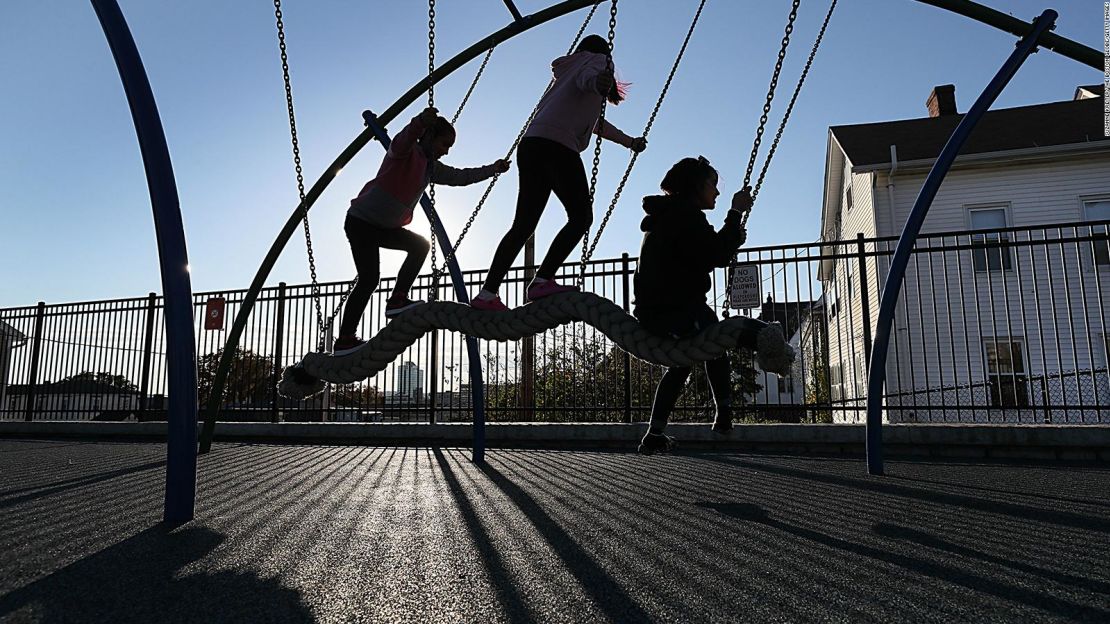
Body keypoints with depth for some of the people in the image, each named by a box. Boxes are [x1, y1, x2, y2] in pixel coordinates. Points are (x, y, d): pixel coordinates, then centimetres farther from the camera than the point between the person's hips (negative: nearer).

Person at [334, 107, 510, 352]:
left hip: (384, 226, 9)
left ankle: (397, 300, 1)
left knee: (420, 245, 3)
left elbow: (460, 177, 17)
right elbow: (405, 138, -34)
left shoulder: (431, 167, 14)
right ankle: (344, 339, -12)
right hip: (361, 221, -9)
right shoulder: (405, 150, -11)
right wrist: (420, 122, -54)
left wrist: (493, 169, 11)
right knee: (369, 278, -15)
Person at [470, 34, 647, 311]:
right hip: (556, 146, -8)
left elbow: (593, 121, 51)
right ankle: (542, 281, -23)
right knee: (581, 216, -11)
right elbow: (586, 77, -10)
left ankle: (487, 294, -1)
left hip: (531, 145, 8)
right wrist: (598, 81, -35)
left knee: (523, 225, 3)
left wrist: (629, 141, 63)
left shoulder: (569, 69, 40)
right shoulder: (598, 60, 17)